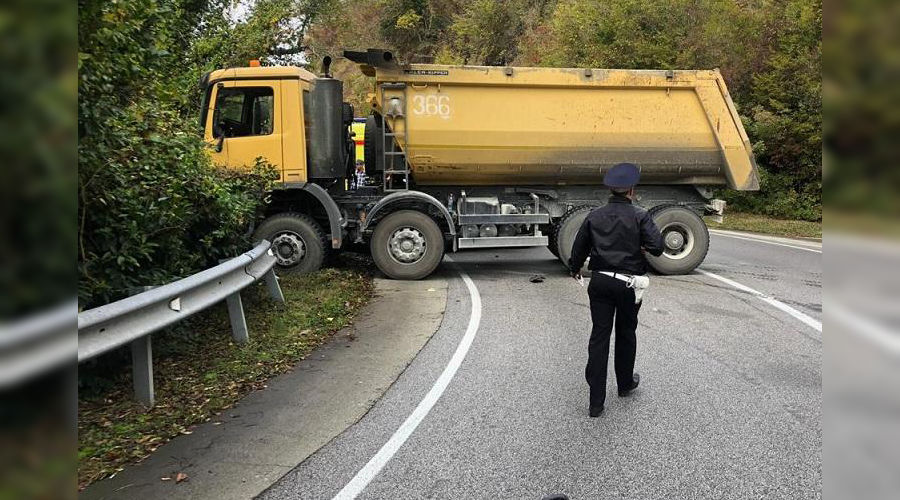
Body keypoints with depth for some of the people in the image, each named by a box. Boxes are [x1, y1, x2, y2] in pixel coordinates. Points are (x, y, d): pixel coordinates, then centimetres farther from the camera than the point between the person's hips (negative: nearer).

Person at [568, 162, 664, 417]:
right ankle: (625, 384, 38)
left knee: (599, 336, 3)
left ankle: (596, 402, 1)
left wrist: (575, 269, 31)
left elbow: (579, 247, 12)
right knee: (626, 334, 18)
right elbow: (657, 247, -17)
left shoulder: (594, 216, 3)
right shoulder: (639, 216, -8)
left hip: (600, 282, 2)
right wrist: (642, 245, 7)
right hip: (628, 284, -2)